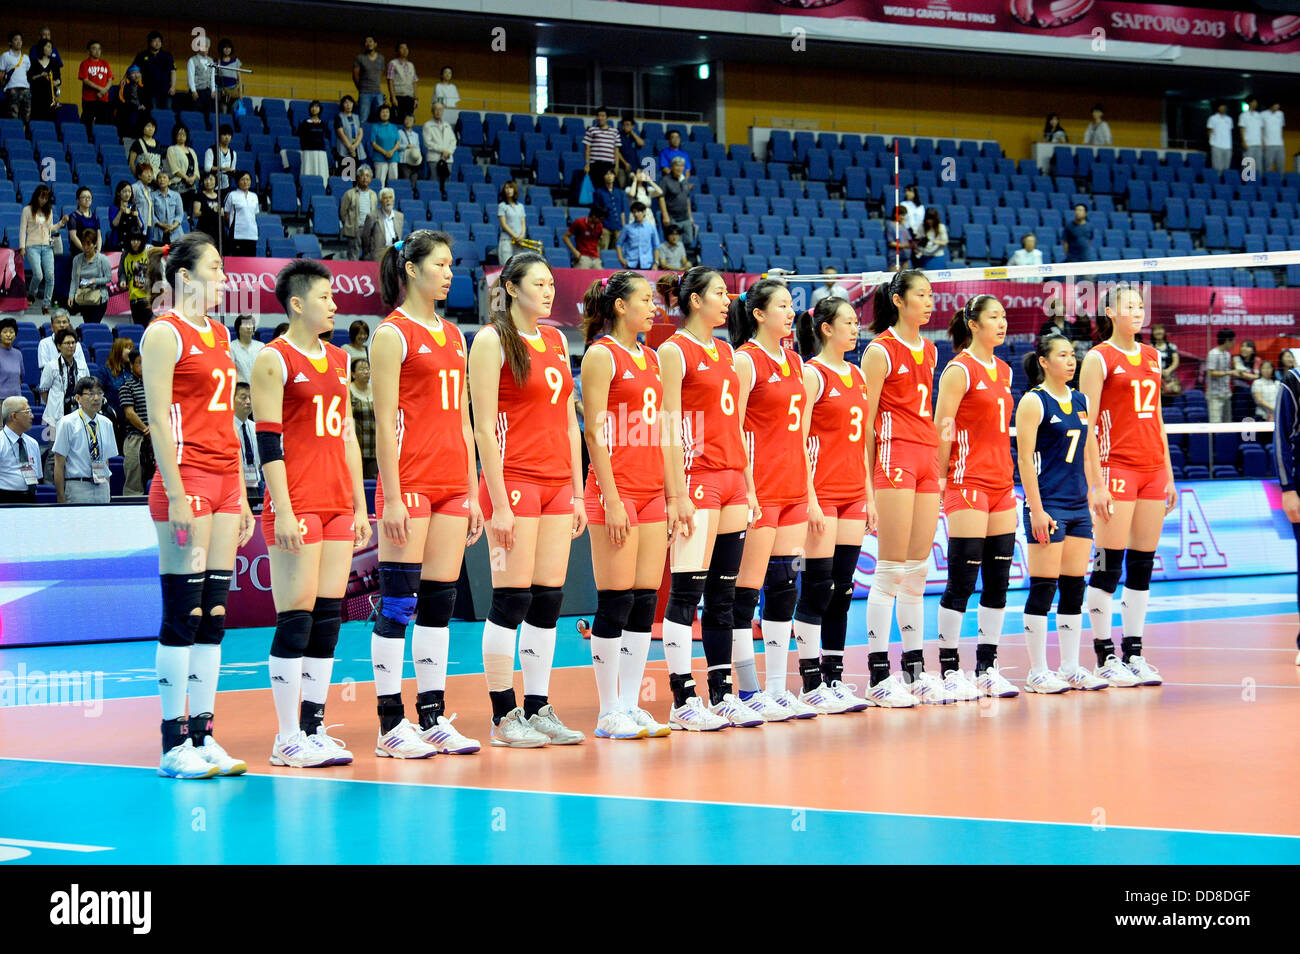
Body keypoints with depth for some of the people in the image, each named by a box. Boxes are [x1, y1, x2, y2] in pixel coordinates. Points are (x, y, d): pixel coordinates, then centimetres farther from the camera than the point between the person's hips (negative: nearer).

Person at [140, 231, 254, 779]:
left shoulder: (218, 334, 18)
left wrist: (240, 496, 18)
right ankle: (174, 744, -2)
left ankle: (203, 735, 10)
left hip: (224, 483, 8)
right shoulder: (165, 334, -7)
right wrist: (177, 497, -18)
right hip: (187, 481, -8)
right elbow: (159, 422, -12)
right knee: (182, 615, -6)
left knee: (214, 615, 7)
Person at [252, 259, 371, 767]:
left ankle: (314, 728, 10)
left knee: (329, 616, 5)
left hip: (337, 506, 7)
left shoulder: (339, 359, 16)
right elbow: (268, 441, -10)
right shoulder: (274, 360, -6)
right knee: (295, 620, -6)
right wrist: (283, 511, -16)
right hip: (296, 506, -7)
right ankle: (287, 739, -2)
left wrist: (359, 505, 15)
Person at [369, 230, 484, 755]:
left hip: (452, 484, 7)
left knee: (440, 601, 7)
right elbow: (384, 423, -10)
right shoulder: (393, 334, -6)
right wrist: (392, 497, -15)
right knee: (398, 603, -4)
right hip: (409, 483, -7)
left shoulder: (453, 335, 16)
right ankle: (391, 725, -1)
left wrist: (472, 492, 14)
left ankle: (433, 717, 12)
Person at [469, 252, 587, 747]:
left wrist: (577, 492, 12)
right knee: (511, 599, -4)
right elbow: (483, 427, -10)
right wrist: (499, 502, -14)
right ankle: (503, 716, 1)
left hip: (557, 482, 7)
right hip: (514, 480, -7)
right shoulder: (492, 340, -6)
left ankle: (538, 709, 11)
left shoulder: (556, 340, 15)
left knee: (548, 599, 6)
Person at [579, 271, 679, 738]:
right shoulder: (601, 355, -6)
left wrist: (671, 497, 14)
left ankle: (631, 705, 9)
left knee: (645, 603, 5)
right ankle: (609, 713, 0)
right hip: (616, 489, -7)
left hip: (652, 492, 7)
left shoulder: (650, 359, 16)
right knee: (615, 603, -5)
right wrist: (611, 500, -16)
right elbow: (595, 432, -11)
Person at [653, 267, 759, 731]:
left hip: (732, 479, 8)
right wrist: (678, 494, -17)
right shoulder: (674, 351, -7)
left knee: (723, 594, 8)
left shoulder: (725, 352, 16)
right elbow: (670, 429, -12)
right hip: (697, 479, -8)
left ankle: (722, 695, 11)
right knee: (686, 590, -7)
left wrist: (748, 484, 15)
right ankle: (683, 701, -7)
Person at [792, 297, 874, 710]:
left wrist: (869, 495, 15)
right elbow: (798, 442, -13)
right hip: (821, 492, -7)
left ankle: (834, 678, 11)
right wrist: (810, 499, -18)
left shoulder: (857, 376, 15)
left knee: (842, 588, 7)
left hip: (853, 493, 7)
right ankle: (812, 684, -3)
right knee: (817, 587, -6)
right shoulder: (812, 374, -8)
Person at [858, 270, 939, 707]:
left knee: (918, 569, 8)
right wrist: (867, 482, -12)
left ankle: (914, 667, 12)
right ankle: (879, 675, -6)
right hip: (895, 455, -7)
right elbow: (864, 419, -8)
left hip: (927, 458, 7)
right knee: (891, 570, -8)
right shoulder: (881, 350, -6)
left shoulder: (929, 350, 16)